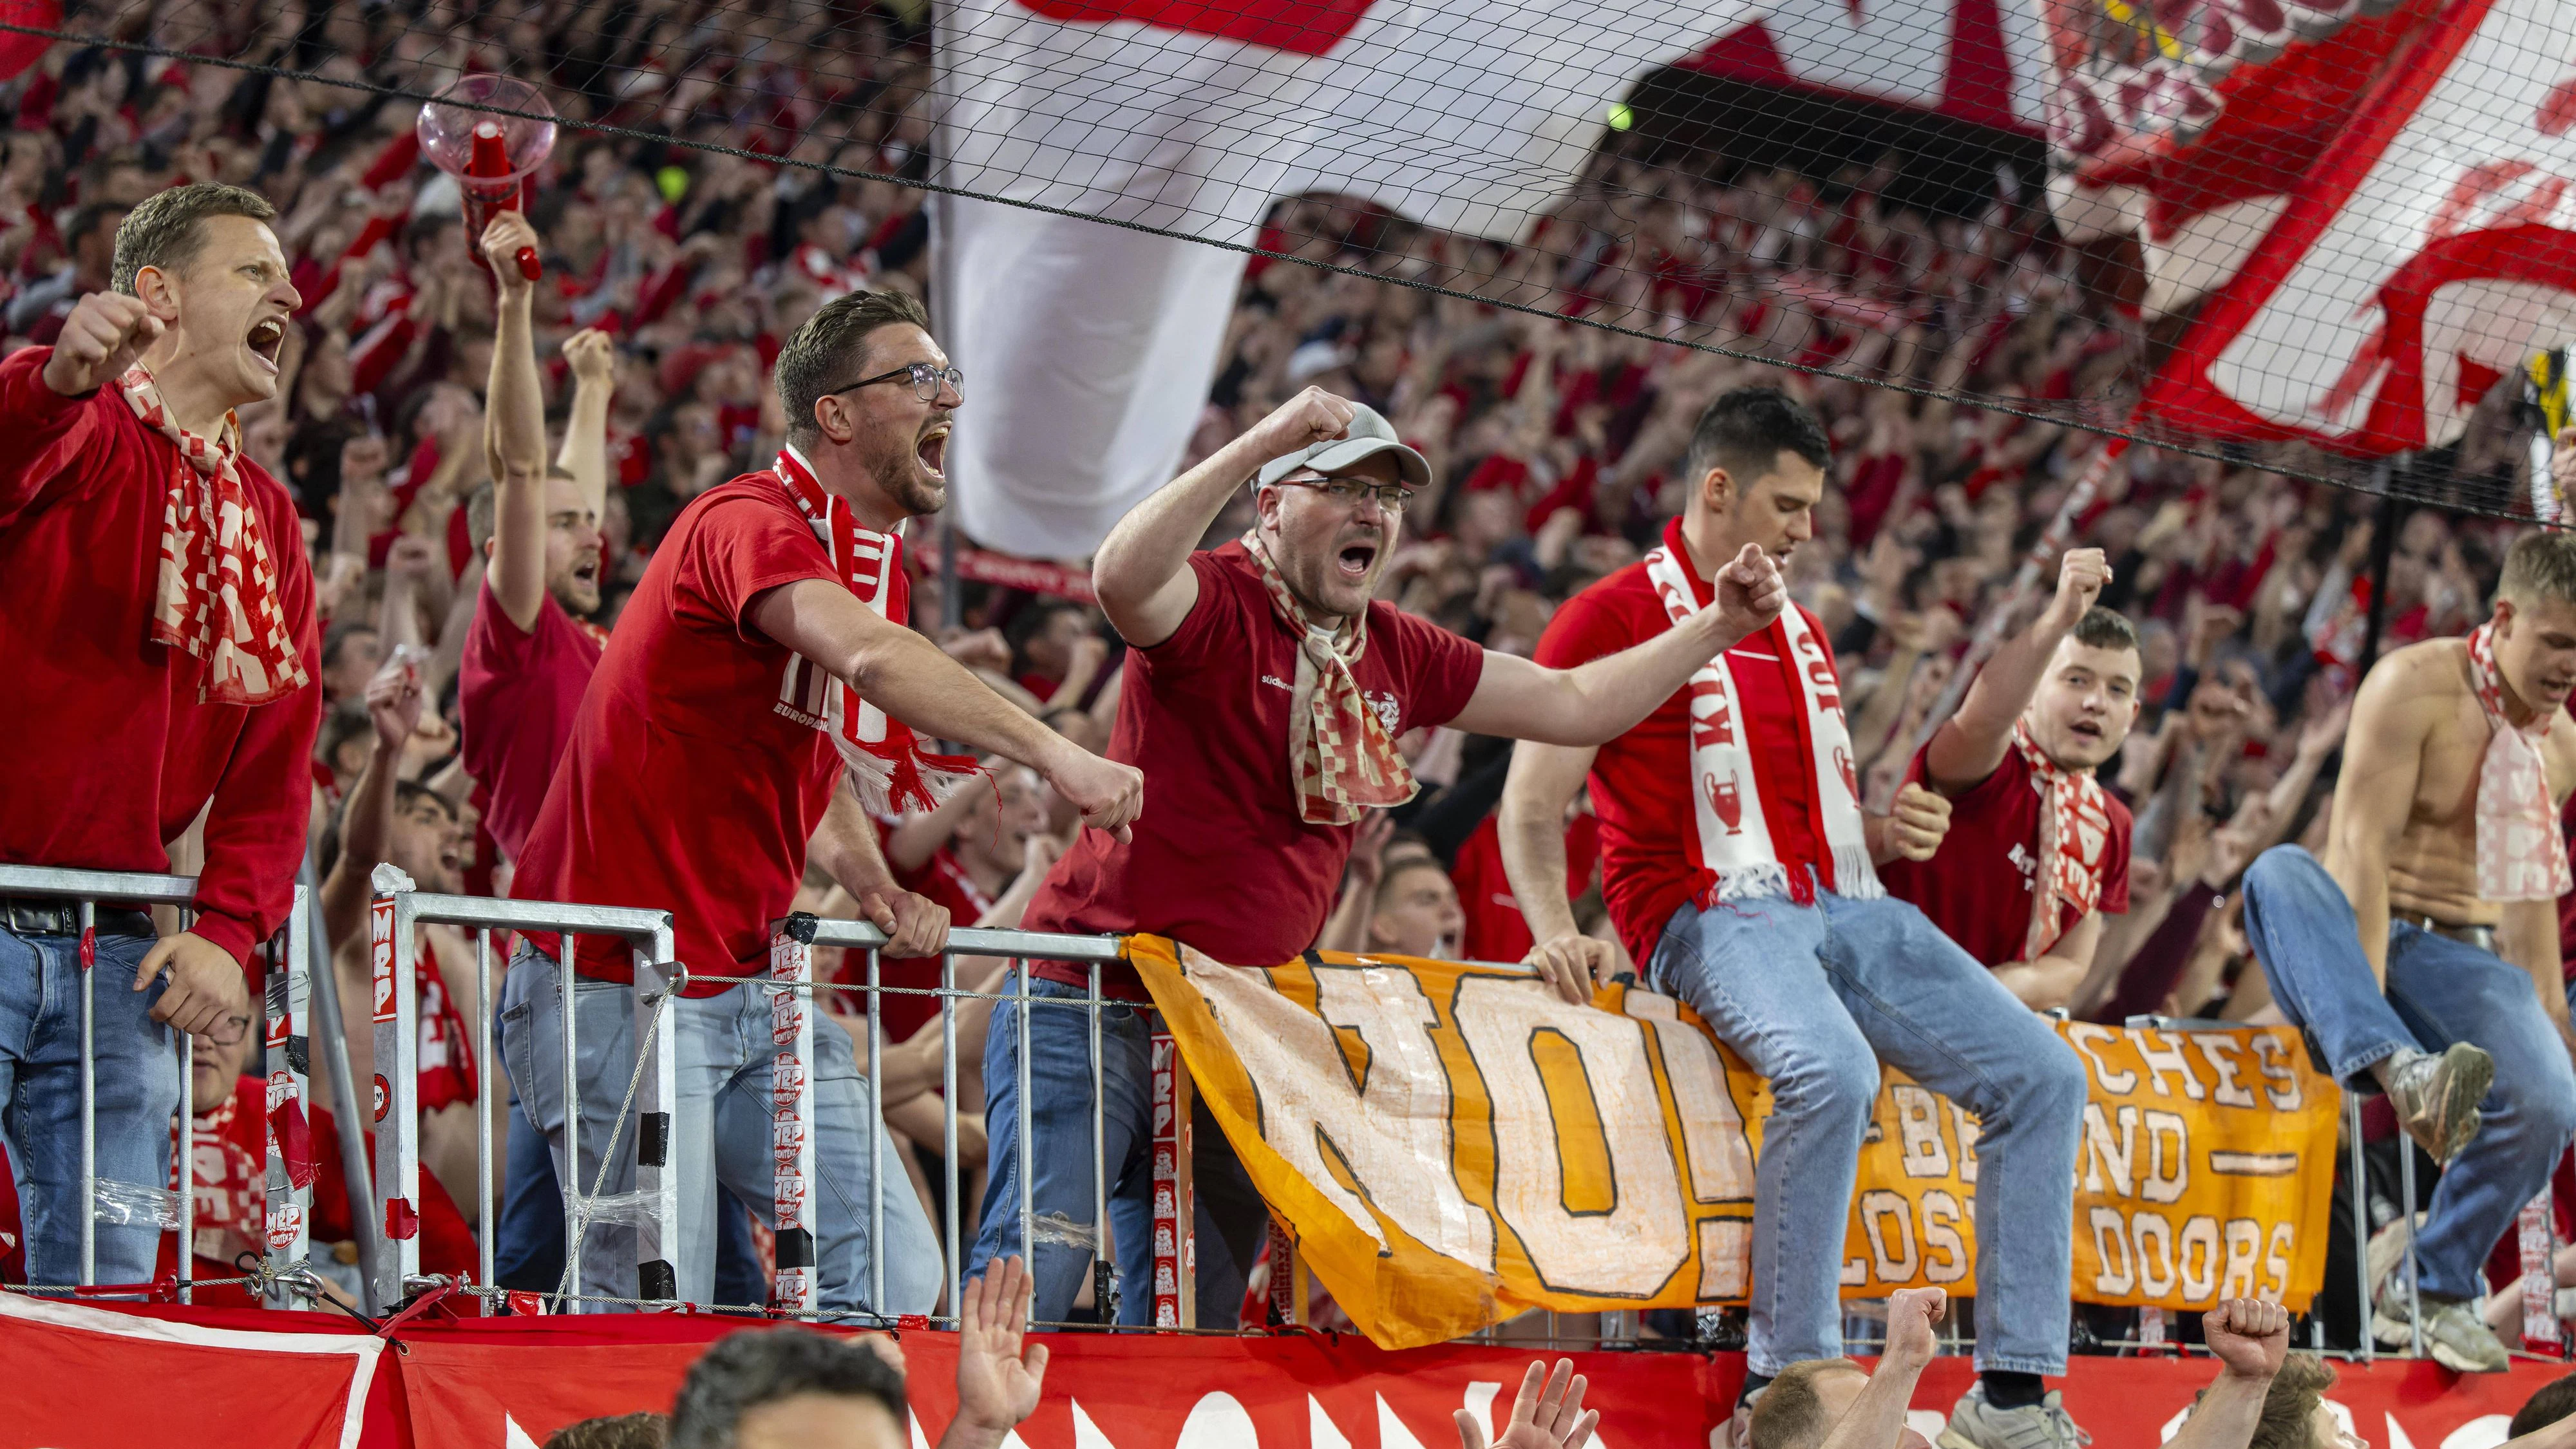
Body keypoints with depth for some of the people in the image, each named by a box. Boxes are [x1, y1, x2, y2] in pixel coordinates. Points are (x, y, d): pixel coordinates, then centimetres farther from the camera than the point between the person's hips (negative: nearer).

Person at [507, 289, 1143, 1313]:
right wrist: (1051, 754, -42)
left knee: (895, 1283, 0)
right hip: (623, 989, -9)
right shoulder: (747, 523, -15)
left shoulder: (878, 568, 14)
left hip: (756, 988, 9)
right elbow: (868, 658, -35)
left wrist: (876, 888, 6)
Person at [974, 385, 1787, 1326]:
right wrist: (1262, 441, -38)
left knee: (1196, 1319, 8)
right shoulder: (1216, 607, -11)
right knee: (1028, 1285, -14)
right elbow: (1121, 577, -35)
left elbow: (1577, 705, 19)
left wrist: (1718, 628, 9)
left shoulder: (1396, 655, 11)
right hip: (1095, 999, -7)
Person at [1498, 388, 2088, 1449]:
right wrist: (1553, 929, -18)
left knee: (2042, 1076, -9)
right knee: (1831, 1071, -37)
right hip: (1714, 915, -8)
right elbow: (1532, 807, -1)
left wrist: (1887, 835, 11)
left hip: (1838, 910, 8)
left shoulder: (1800, 633, 25)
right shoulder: (1613, 618, 2)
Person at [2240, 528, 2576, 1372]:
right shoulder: (2415, 687, -10)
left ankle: (2437, 1291, -5)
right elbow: (2365, 850, -19)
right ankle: (2404, 1071, -63)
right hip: (2360, 947, -4)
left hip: (2467, 961, 4)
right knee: (2280, 872, -39)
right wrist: (2380, 1032, -28)